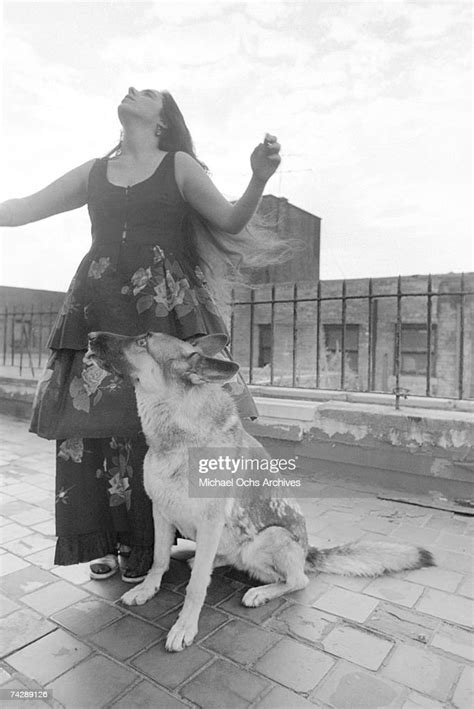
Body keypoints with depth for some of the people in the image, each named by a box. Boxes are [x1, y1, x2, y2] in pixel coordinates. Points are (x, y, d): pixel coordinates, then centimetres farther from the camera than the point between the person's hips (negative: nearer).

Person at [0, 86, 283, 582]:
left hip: (163, 312, -3)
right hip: (98, 312, 4)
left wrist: (259, 179, -14)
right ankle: (105, 540, 16)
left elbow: (231, 222, 4)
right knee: (87, 422, -1)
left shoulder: (180, 167, 11)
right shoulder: (93, 173, 18)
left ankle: (147, 547, 11)